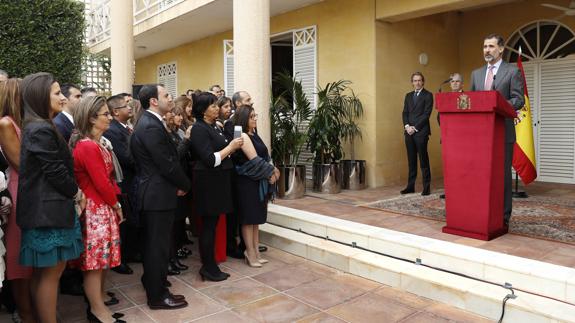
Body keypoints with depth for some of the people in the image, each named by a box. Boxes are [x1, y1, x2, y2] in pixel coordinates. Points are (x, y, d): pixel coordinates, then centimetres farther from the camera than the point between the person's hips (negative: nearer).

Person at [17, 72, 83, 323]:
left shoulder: (36, 127, 13)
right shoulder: (42, 130, -18)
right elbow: (56, 171, -18)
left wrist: (70, 193, 7)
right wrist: (75, 191, -2)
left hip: (45, 207, 10)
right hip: (49, 209, -10)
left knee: (43, 273, 18)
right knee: (50, 273, 0)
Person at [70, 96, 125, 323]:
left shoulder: (94, 144, 12)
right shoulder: (88, 146, -20)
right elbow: (102, 184, -20)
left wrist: (114, 205, 4)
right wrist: (116, 205, -6)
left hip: (102, 207, 10)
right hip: (96, 209, -10)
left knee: (102, 257, 18)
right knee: (96, 260, 2)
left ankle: (98, 300, 32)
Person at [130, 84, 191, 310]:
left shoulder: (147, 123, 13)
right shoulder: (151, 126, -20)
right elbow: (168, 164, -21)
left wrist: (178, 184, 5)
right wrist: (185, 185, -6)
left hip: (152, 193, 11)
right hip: (158, 195, -11)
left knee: (153, 244, 20)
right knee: (158, 246, 1)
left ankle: (153, 285, 35)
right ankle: (157, 296, 13)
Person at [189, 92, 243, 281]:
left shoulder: (214, 127, 11)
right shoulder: (199, 129, -14)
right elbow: (210, 159, -20)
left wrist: (232, 147, 1)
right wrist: (231, 147, -15)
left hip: (218, 180, 9)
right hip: (208, 182, -9)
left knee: (213, 223, 15)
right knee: (209, 225, 1)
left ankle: (209, 265, 26)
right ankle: (209, 269, 13)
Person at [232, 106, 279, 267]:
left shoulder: (254, 135, 13)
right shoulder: (243, 136, -13)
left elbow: (264, 156, 13)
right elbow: (255, 160, -17)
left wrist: (272, 169, -3)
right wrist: (271, 172, -8)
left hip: (258, 180, 9)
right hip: (247, 181, -8)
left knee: (256, 217, 12)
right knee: (249, 218, 0)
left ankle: (255, 252, 20)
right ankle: (251, 254, 9)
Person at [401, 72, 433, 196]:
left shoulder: (428, 95, 1)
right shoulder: (408, 96, 18)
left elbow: (426, 114, -8)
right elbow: (405, 113, 13)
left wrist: (415, 128, -12)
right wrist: (407, 126, -4)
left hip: (421, 131, -5)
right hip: (409, 132, 5)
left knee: (423, 160, -3)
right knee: (411, 160, 8)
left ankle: (426, 187, 2)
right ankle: (410, 186, 12)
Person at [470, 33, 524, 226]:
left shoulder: (512, 71, 1)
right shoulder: (476, 74, 15)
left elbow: (518, 100, -6)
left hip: (503, 131, -4)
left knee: (503, 174, 1)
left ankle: (503, 216, 9)